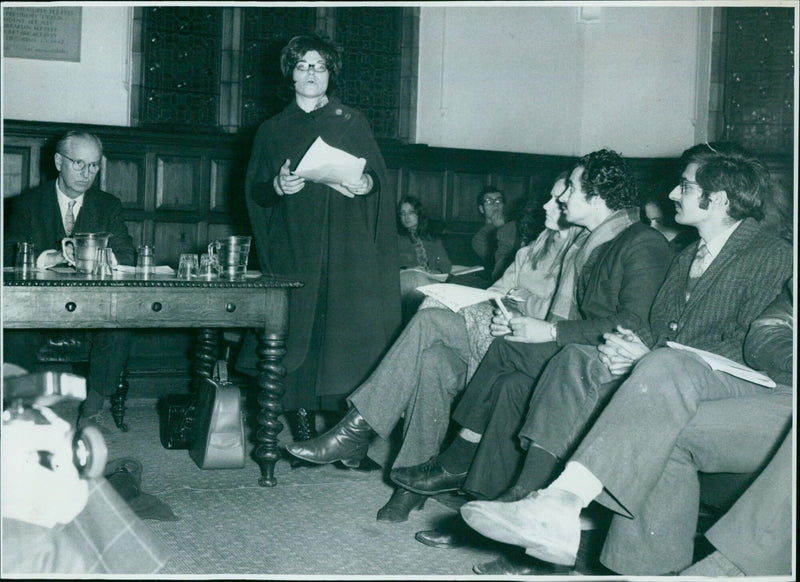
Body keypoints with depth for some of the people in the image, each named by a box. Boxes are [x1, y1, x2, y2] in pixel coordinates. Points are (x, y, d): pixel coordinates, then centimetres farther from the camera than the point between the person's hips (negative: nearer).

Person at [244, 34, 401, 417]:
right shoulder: (272, 131, 15)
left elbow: (381, 180, 11)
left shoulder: (353, 123, 13)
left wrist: (366, 184, -11)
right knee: (297, 339, -5)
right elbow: (253, 193, 12)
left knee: (346, 335, -7)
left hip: (349, 254, -1)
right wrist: (277, 186, -9)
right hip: (294, 253, 1)